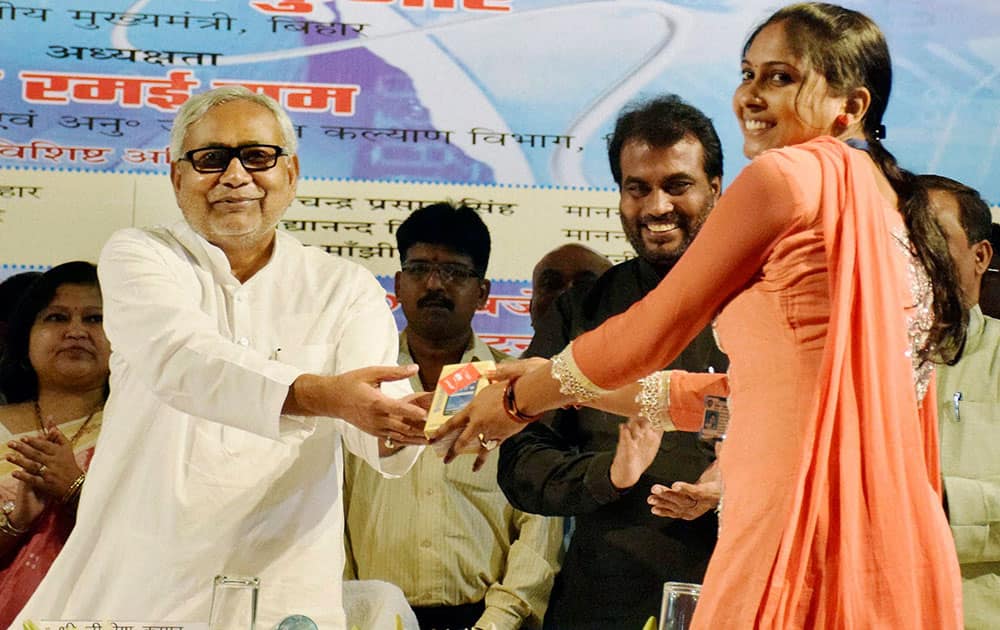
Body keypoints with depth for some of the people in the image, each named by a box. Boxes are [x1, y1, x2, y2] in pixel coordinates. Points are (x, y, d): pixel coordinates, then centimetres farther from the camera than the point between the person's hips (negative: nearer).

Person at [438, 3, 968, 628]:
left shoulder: (788, 174, -6)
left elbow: (651, 332, 0)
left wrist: (519, 397, 16)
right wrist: (571, 385, 27)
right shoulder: (892, 208, 19)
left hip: (799, 534, -9)